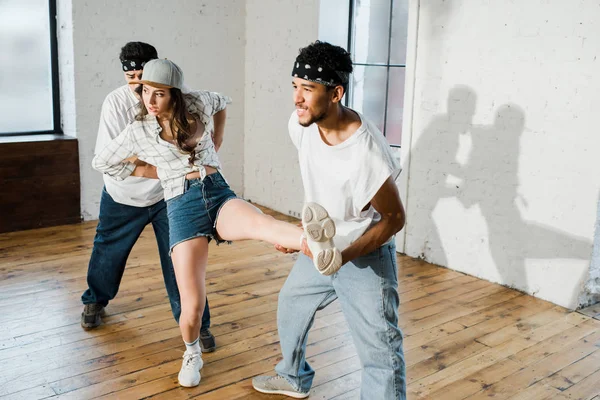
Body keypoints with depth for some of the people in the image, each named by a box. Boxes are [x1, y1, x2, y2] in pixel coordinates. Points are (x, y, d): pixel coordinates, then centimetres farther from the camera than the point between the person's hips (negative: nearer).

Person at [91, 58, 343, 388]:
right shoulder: (138, 132, 6)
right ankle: (192, 354, 26)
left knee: (259, 223, -38)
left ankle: (315, 245, -71)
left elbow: (223, 102, 33)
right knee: (193, 306, -7)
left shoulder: (198, 105, 9)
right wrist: (153, 171, 15)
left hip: (219, 193, 1)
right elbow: (101, 162, 19)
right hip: (182, 207, -1)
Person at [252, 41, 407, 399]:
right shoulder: (300, 125, -13)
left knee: (381, 353, -6)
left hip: (366, 256, -7)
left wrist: (345, 256, -29)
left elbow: (395, 218, -21)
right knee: (290, 308, 26)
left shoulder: (368, 153, -34)